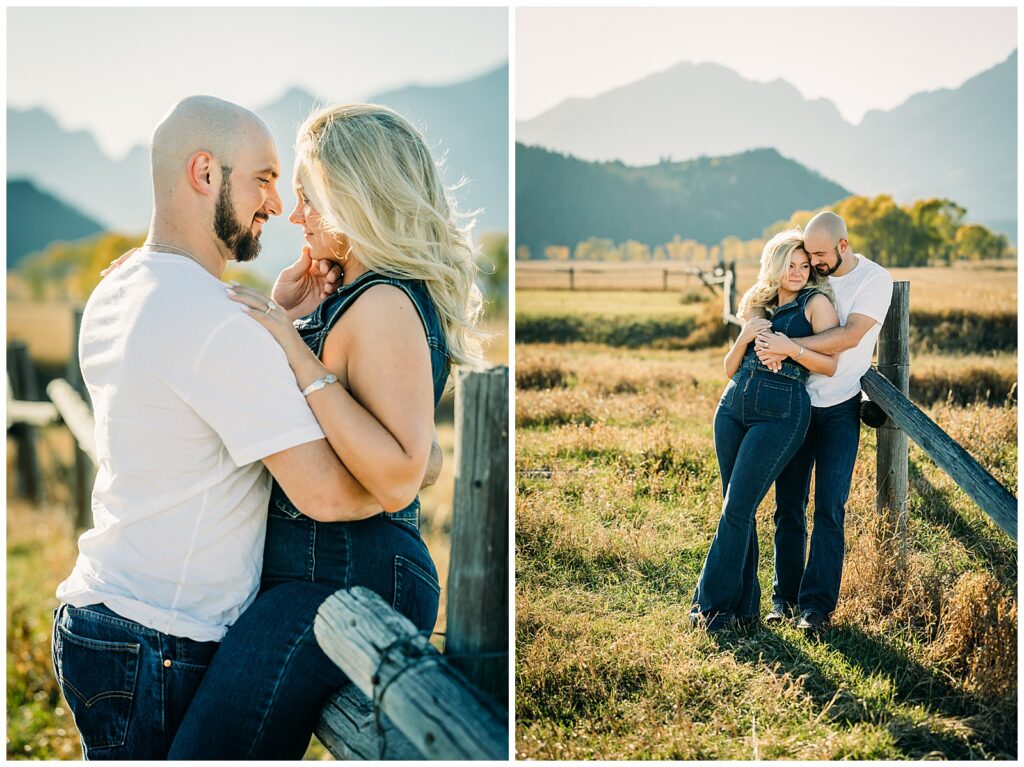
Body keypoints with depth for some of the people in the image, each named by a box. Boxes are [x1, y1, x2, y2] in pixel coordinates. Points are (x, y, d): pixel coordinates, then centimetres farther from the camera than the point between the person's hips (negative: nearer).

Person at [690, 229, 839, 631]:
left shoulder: (816, 302, 3)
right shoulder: (757, 306, 19)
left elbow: (830, 365, -5)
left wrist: (788, 346, -16)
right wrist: (745, 336, 0)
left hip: (781, 412, -6)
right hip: (734, 404, 6)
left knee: (737, 508, -10)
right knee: (734, 506, 5)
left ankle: (715, 602, -1)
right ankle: (744, 602, 14)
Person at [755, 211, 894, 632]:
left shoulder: (875, 280, -7)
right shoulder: (810, 276, 6)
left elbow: (850, 336, -20)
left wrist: (790, 346, -29)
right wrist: (764, 337, -15)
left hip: (839, 408, -4)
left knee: (829, 510, -3)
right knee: (788, 506, 5)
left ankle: (817, 603, 3)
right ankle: (785, 596, 14)